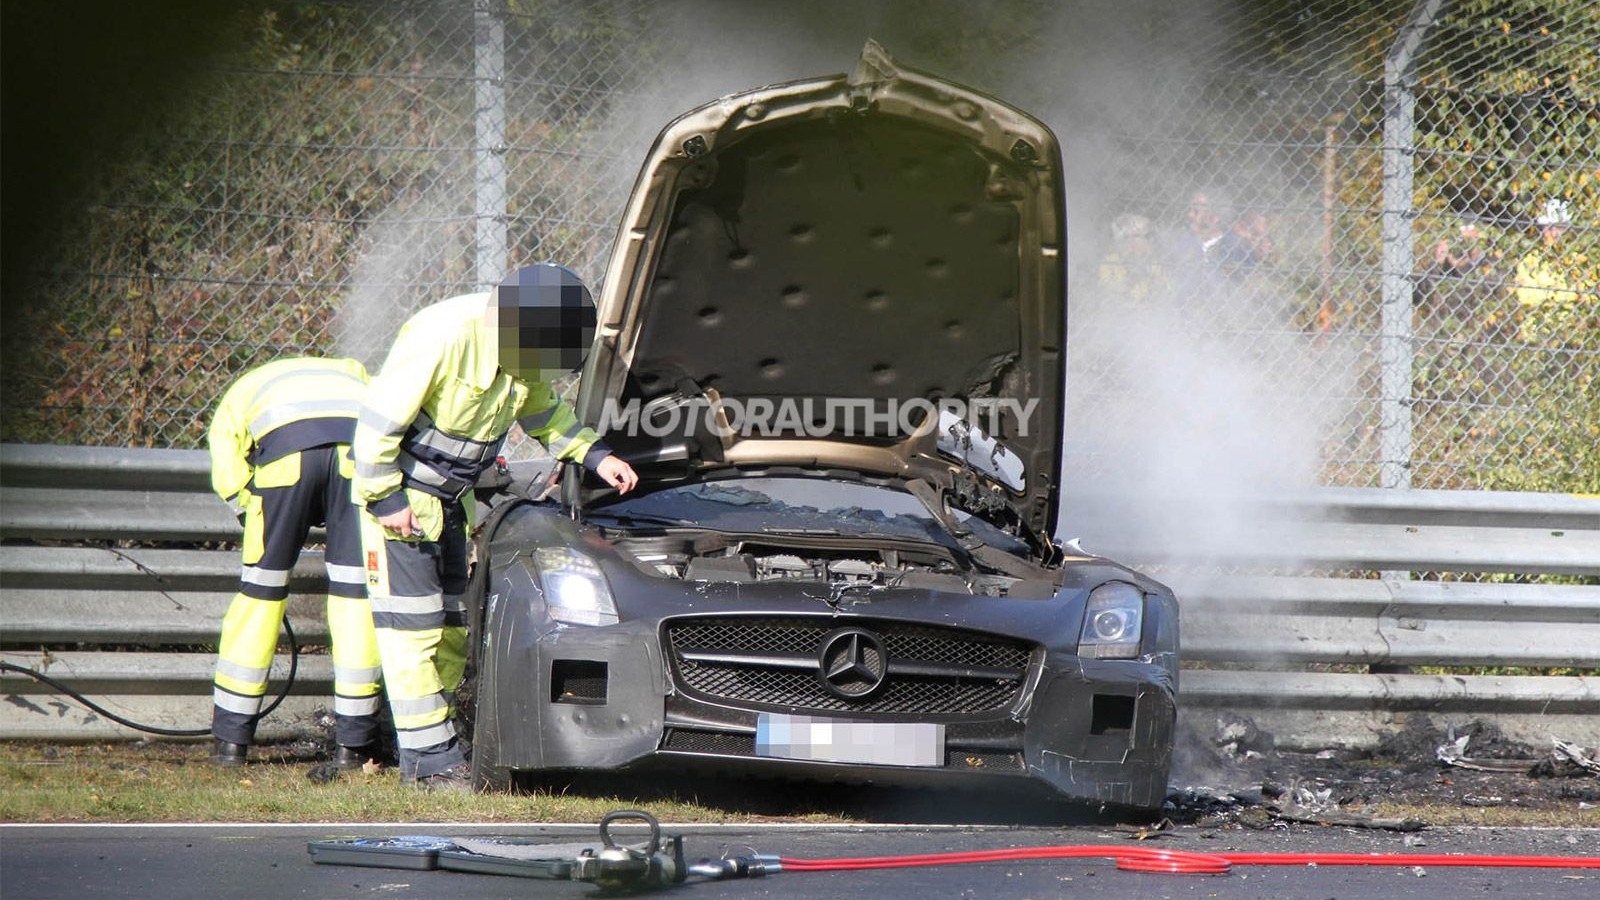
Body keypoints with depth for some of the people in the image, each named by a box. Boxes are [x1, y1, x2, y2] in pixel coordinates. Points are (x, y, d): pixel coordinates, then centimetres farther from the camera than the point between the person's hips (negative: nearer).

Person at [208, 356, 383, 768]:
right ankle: (354, 742, 11)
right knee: (356, 590, 9)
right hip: (361, 445, 1)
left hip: (285, 443, -1)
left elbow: (231, 483, 15)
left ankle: (231, 738, 15)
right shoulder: (354, 374, 43)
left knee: (261, 591, 11)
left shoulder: (237, 398, 36)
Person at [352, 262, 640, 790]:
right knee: (412, 619, -10)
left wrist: (594, 456, 5)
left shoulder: (525, 357, -4)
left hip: (448, 497, 9)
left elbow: (543, 411, 17)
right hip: (397, 491, -9)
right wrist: (385, 498, -22)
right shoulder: (444, 337, -30)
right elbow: (380, 418, -25)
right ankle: (429, 759, -10)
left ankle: (432, 744, 17)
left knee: (452, 622, 9)